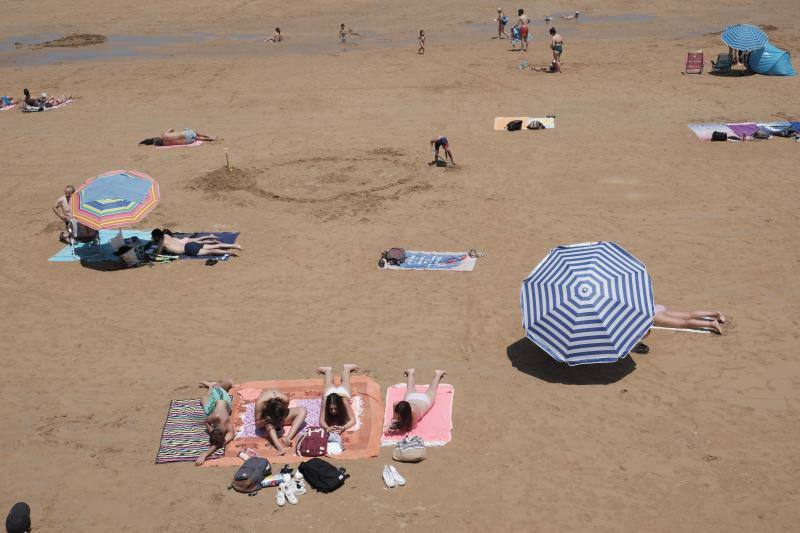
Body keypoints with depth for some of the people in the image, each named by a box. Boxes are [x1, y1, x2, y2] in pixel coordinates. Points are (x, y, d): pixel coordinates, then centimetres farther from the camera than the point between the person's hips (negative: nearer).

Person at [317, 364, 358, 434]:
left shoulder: (344, 402, -49)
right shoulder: (325, 402, -47)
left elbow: (353, 420, -52)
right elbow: (321, 421, -51)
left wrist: (343, 428, -72)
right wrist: (327, 428, -73)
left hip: (342, 391, 0)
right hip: (330, 391, 0)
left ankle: (347, 367, 65)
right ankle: (328, 370, 67)